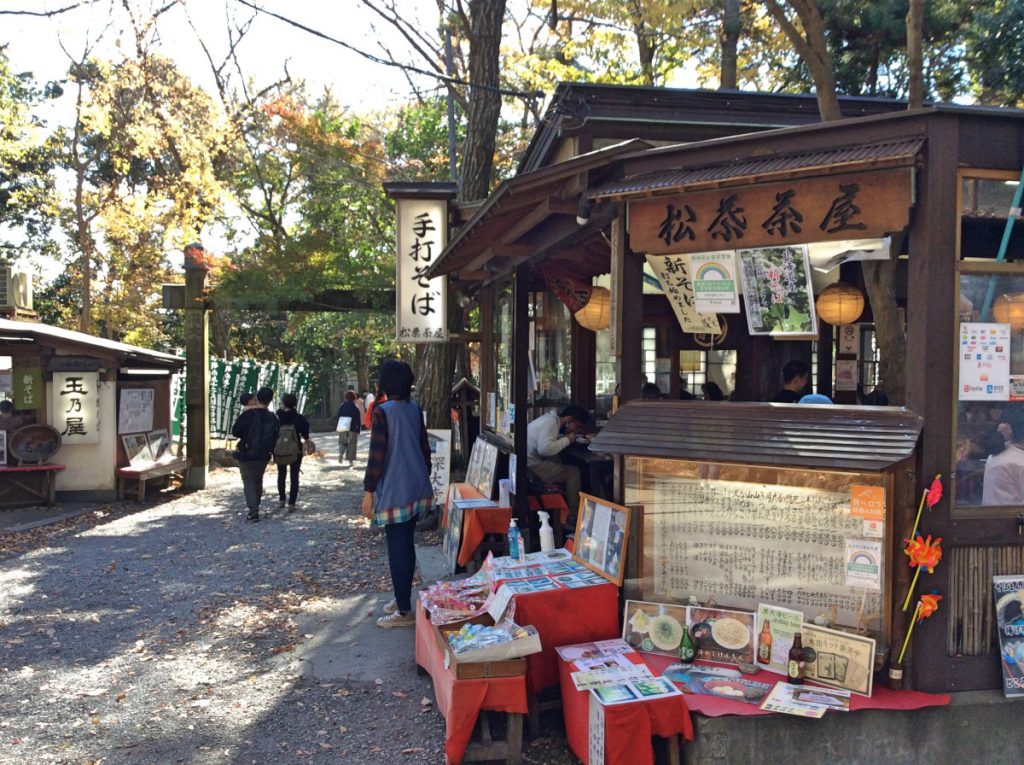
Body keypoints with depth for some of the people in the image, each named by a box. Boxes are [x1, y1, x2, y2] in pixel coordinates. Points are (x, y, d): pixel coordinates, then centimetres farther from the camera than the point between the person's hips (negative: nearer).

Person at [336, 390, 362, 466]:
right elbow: (359, 419, -8)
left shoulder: (341, 406, 2)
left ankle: (341, 453, -12)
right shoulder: (355, 406, -8)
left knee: (343, 442, 16)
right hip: (353, 428, -2)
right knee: (352, 444, 5)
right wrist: (358, 428, -1)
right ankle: (351, 460, 5)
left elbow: (338, 417, 6)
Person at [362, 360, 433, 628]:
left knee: (397, 548, 0)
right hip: (417, 489, 7)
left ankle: (403, 611, 5)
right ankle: (402, 598, 28)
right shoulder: (415, 409, 6)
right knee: (406, 544, 17)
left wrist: (368, 490, -10)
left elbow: (377, 454, -16)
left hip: (394, 492, -7)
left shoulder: (382, 412, -14)